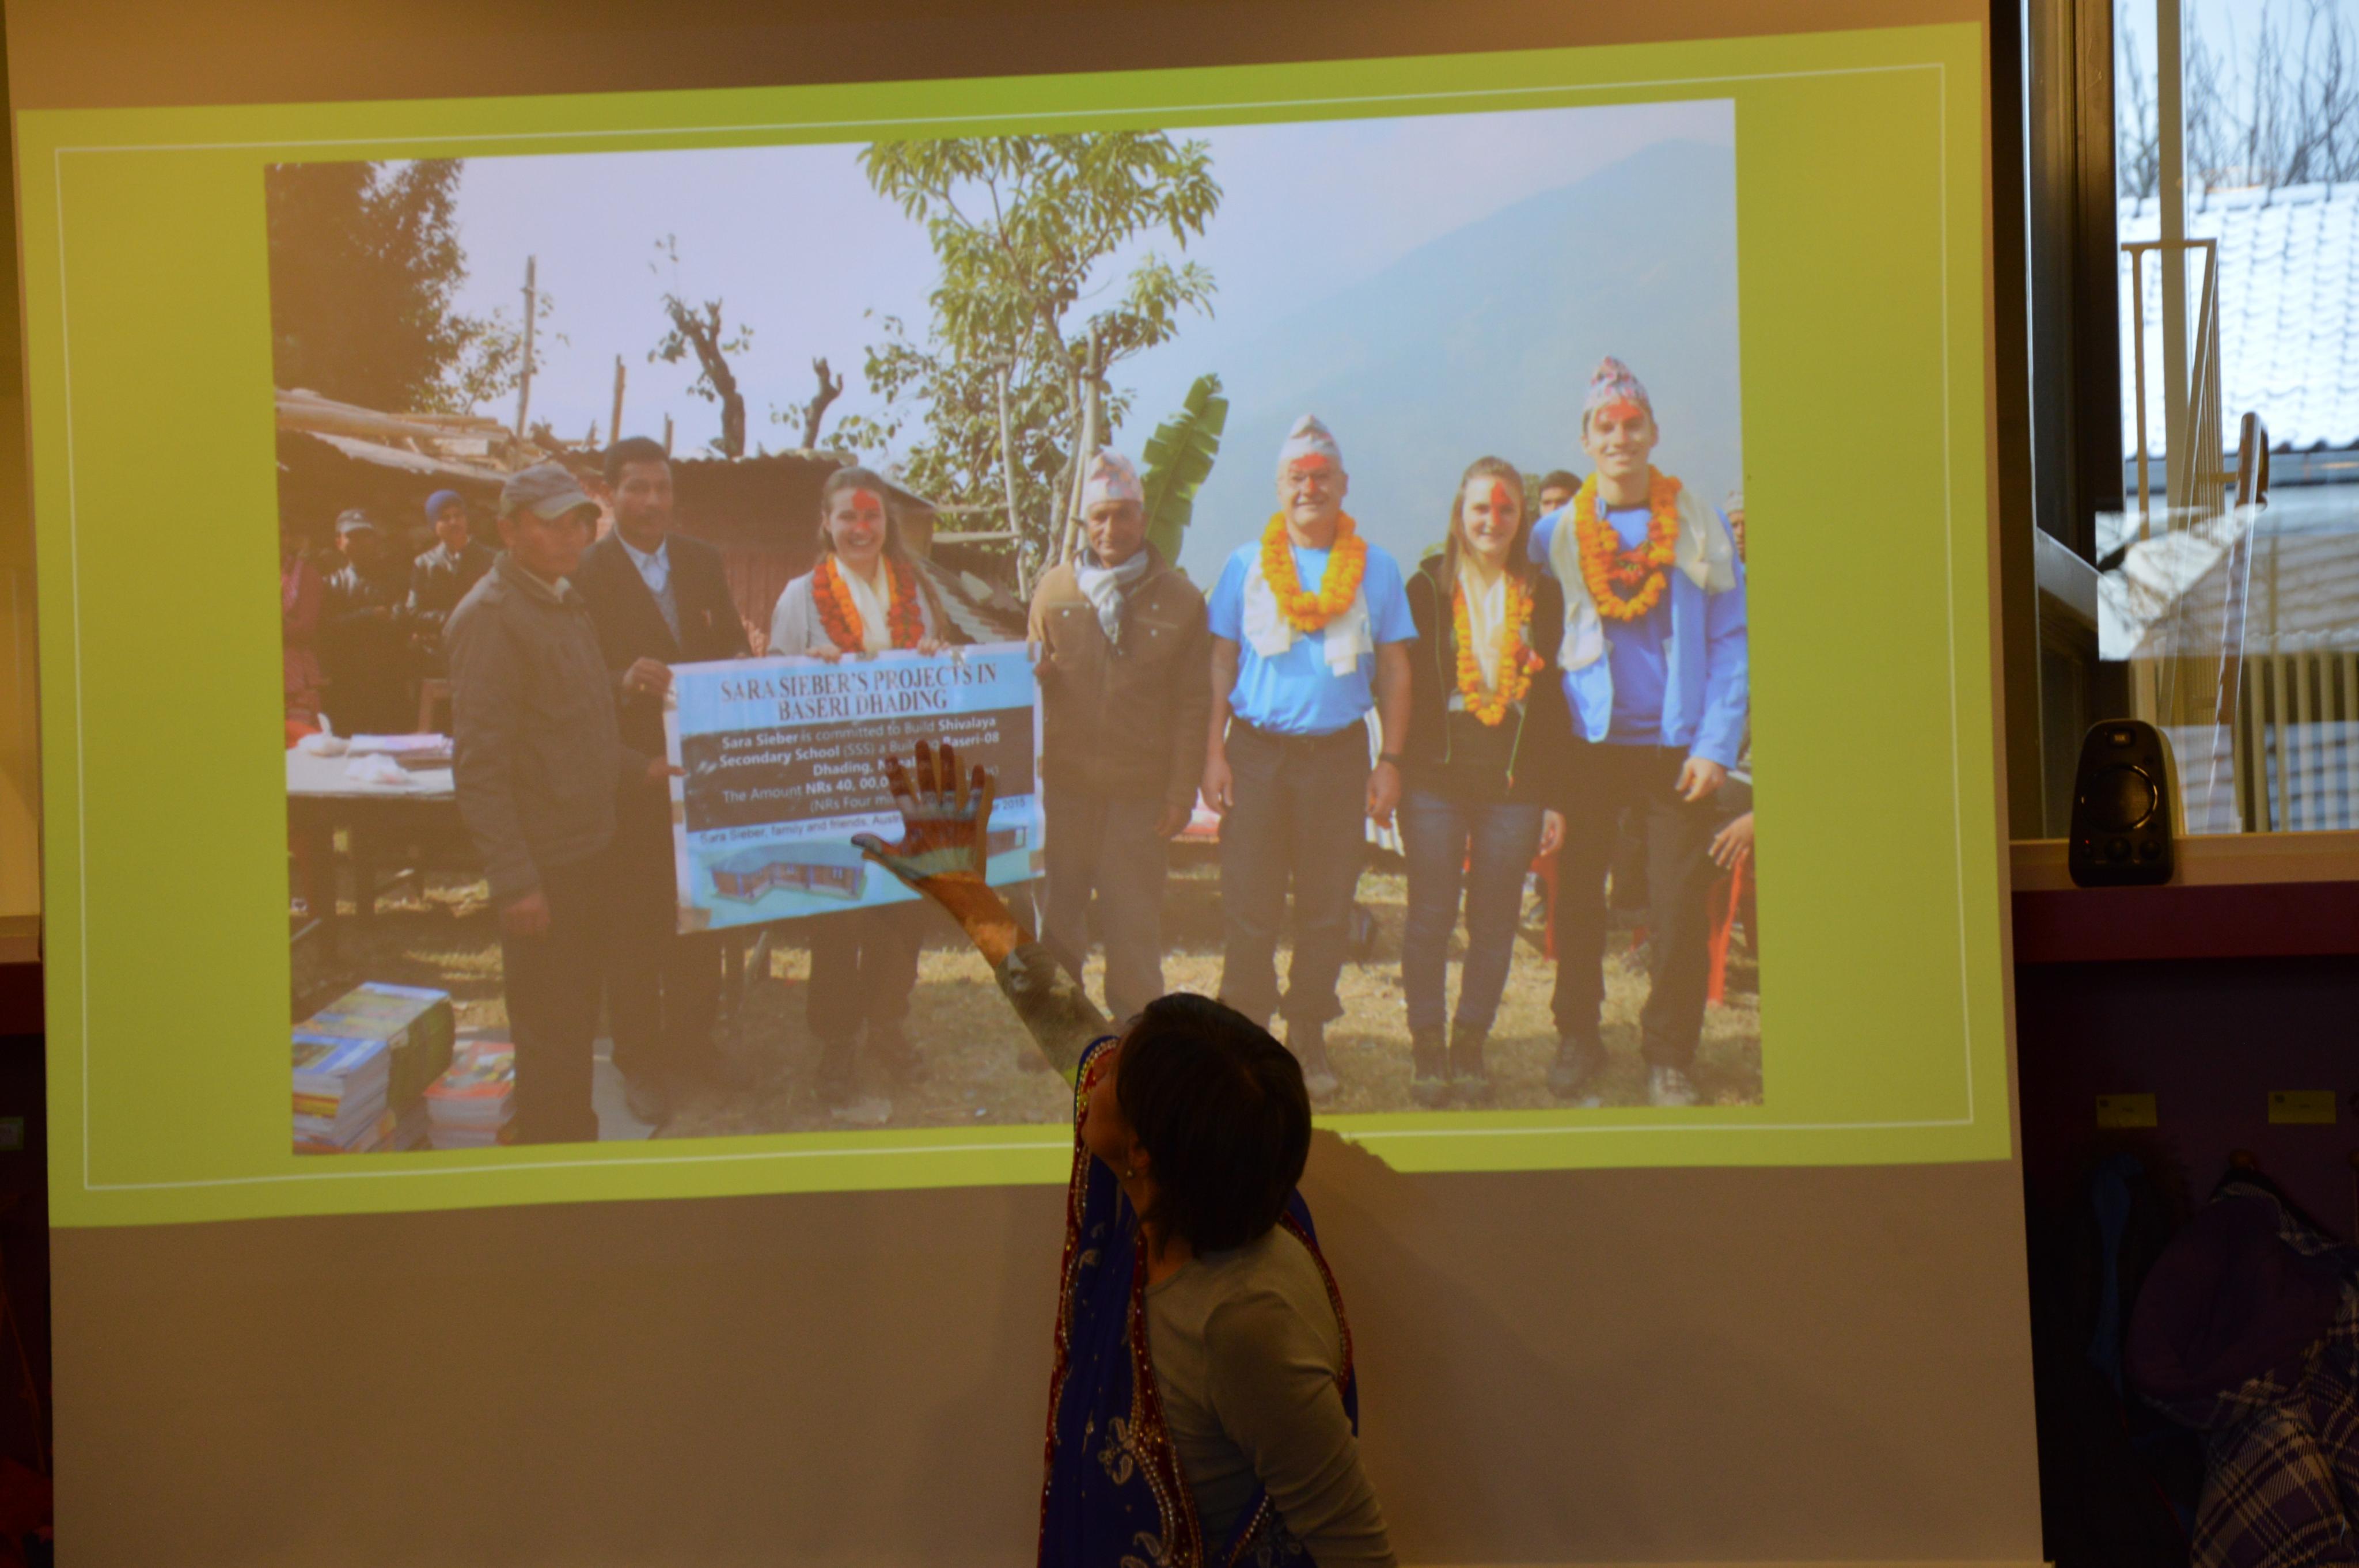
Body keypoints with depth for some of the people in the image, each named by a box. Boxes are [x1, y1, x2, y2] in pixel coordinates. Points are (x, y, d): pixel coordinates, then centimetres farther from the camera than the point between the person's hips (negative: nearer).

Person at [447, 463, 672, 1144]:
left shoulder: (567, 604, 13)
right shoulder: (491, 615, -16)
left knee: (576, 1023, 19)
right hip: (541, 863, -9)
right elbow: (479, 763, -20)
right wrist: (514, 880, -23)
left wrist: (636, 769, 12)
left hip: (589, 850, 9)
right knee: (549, 1033, 0)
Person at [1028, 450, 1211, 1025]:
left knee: (1134, 919, 2)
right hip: (1063, 782, 2)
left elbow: (1192, 705, 2)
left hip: (1139, 788, -2)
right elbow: (1029, 683, 14)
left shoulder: (1178, 600, 2)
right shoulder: (1054, 590, 7)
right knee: (1055, 915, 7)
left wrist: (1181, 792, -2)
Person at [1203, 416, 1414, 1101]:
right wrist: (1214, 751, -1)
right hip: (1256, 750, 0)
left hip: (1339, 754, 0)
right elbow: (1221, 660, 7)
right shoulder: (1247, 564, 7)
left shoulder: (1375, 568, 7)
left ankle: (1308, 1038, 14)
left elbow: (1394, 669, 7)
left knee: (1327, 906, 4)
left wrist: (1390, 760, 0)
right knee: (1248, 904, -2)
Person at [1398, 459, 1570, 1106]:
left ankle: (1471, 1043, 18)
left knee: (1495, 923, 5)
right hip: (1436, 779, -2)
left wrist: (1555, 796, 4)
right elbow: (1402, 683, 3)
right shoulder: (1428, 587, 3)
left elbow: (1554, 699, 8)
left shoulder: (1542, 594, 8)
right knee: (1431, 916, 2)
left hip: (1514, 784, 2)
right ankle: (1427, 1045, 14)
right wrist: (1396, 768, -5)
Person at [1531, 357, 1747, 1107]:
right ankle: (1577, 1038, 21)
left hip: (1677, 748, -1)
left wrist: (1717, 745, -7)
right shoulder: (1557, 533, 6)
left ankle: (1669, 1057, 12)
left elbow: (1731, 641, 1)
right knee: (1577, 899, 6)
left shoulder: (1699, 526, 2)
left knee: (1680, 911, -1)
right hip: (1589, 743, 1)